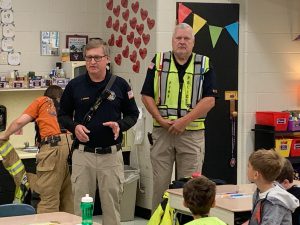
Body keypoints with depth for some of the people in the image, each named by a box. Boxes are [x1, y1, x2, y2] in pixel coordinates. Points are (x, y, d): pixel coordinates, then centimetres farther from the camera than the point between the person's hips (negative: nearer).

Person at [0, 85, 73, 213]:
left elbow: (19, 122, 14)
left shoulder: (42, 101, 18)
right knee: (69, 197, 11)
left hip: (53, 146, -4)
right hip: (71, 144, 4)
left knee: (48, 198, -7)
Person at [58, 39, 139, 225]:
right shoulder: (75, 86, 2)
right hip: (83, 153, 0)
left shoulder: (120, 84, 1)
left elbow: (132, 114, 9)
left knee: (112, 204, 6)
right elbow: (63, 115, 11)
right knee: (81, 206, 6)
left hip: (112, 154, 0)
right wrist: (74, 126, -9)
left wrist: (120, 125, -11)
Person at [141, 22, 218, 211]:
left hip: (192, 133, -1)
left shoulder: (204, 64, 3)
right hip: (162, 132, 1)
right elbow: (147, 96, 4)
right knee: (160, 183, 6)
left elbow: (209, 100, -5)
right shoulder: (158, 62, 6)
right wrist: (161, 119, -9)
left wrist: (184, 121, -13)